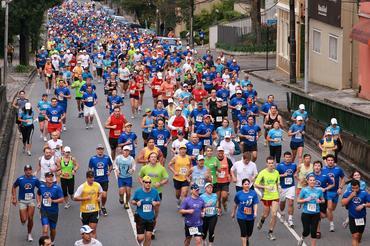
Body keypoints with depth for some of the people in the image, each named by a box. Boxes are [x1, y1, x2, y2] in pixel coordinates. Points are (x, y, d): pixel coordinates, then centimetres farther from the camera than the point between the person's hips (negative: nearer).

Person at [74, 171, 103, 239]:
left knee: (93, 229, -10)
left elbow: (100, 192, 19)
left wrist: (99, 197, -3)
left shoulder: (97, 185, -3)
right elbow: (75, 198, -12)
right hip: (84, 210, 0)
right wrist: (85, 198, -23)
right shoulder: (82, 187, -13)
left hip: (95, 210, 0)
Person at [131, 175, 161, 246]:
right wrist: (136, 203, -17)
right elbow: (132, 201, 5)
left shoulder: (155, 192, -2)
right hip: (140, 218, -2)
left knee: (148, 237, 4)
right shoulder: (138, 192, -7)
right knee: (141, 238, -4)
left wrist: (156, 203, -14)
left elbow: (159, 202, 9)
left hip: (151, 218, 2)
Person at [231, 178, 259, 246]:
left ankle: (247, 240, 49)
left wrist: (255, 212, -26)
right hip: (241, 216, -2)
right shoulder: (239, 194, -5)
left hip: (250, 217, 2)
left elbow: (255, 204, -9)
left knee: (249, 232, 17)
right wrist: (233, 213, 20)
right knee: (243, 232, -9)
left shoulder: (253, 193, -7)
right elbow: (236, 204, 9)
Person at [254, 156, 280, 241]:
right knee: (266, 214, 11)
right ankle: (262, 221, 48)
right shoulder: (262, 173, -10)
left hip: (275, 196, 2)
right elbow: (256, 184, -9)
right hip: (266, 197, -2)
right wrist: (266, 187, -20)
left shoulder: (276, 172, 2)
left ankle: (270, 233, 5)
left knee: (274, 214, -7)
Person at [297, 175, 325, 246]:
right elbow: (298, 201, -1)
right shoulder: (304, 190, -7)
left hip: (315, 214, 2)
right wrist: (306, 200, -17)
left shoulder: (319, 190, 0)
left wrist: (320, 201, -10)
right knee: (307, 231, 0)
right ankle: (302, 238, 34)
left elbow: (323, 200, 12)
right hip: (306, 214, -2)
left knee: (313, 231, 2)